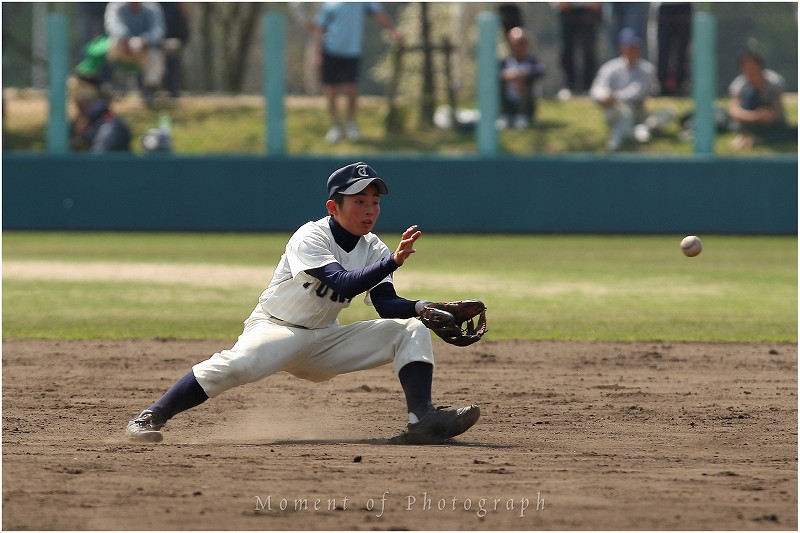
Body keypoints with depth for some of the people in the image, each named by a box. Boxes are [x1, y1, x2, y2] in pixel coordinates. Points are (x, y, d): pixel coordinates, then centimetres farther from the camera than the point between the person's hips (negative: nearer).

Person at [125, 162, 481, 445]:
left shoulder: (372, 249, 3)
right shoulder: (310, 238, -18)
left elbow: (386, 305, -3)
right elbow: (342, 284, -32)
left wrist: (423, 308, -22)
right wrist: (393, 261, -40)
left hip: (325, 341, 7)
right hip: (275, 329, -7)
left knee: (412, 330, -6)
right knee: (236, 365, -38)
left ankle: (422, 419, -19)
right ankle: (150, 418, -32)